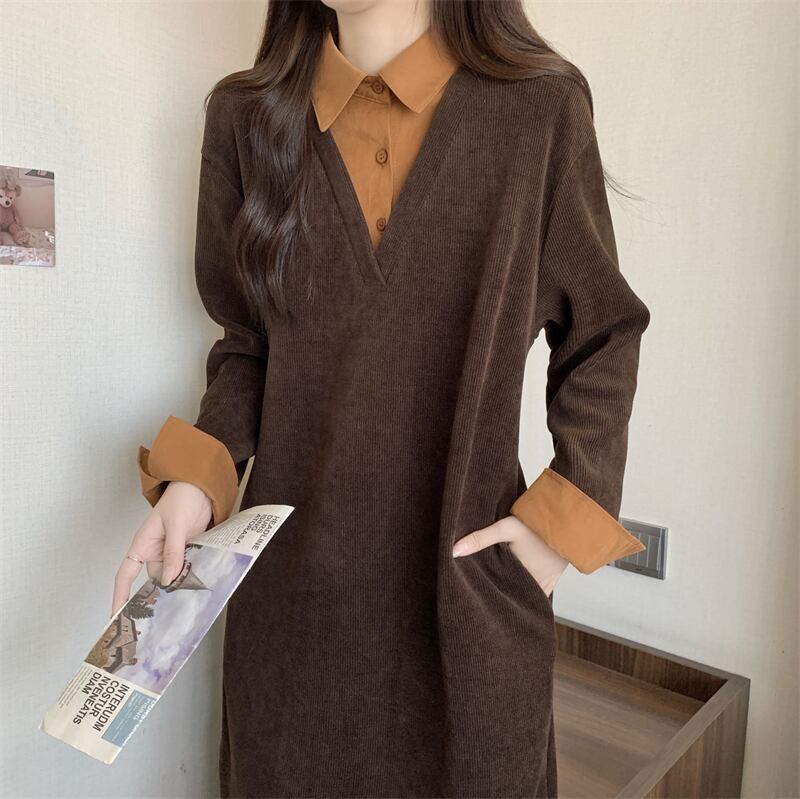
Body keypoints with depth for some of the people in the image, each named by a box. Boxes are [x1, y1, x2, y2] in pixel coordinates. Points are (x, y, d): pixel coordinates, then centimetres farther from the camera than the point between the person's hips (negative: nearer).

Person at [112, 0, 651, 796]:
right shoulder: (244, 116, 0)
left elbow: (602, 335, 2)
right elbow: (247, 342, 8)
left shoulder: (541, 109, -6)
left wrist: (563, 520, -7)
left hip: (472, 575, -1)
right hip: (293, 584, 2)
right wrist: (193, 477, -8)